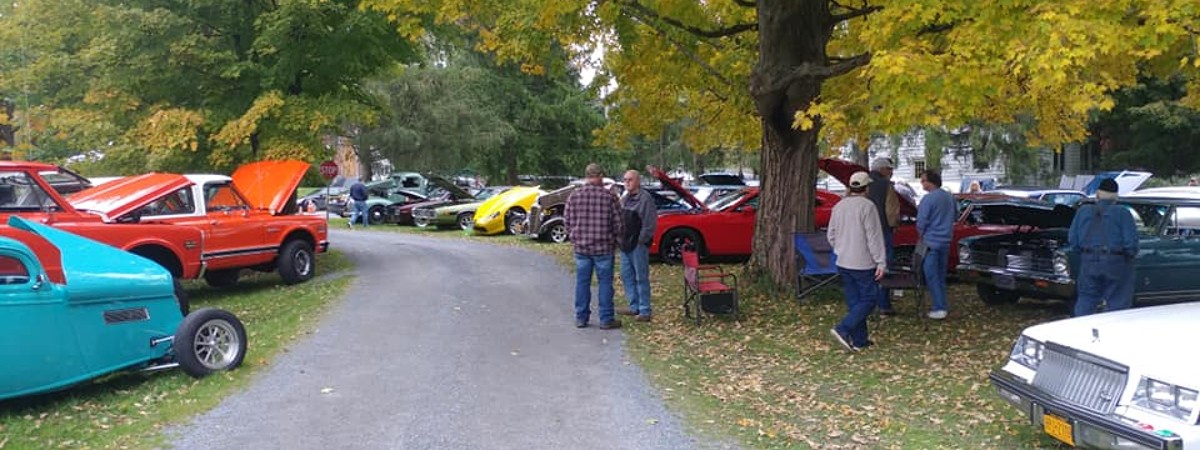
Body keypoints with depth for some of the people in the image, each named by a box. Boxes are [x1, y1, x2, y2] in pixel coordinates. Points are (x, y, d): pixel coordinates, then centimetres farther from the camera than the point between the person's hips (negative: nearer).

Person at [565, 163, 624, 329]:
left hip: (581, 246, 3)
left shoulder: (574, 196, -1)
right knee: (604, 283, 5)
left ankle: (581, 318, 17)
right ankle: (606, 319, 9)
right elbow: (617, 222, -5)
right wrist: (618, 240, 11)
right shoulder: (609, 196, -9)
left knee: (582, 282, 11)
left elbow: (568, 221, 3)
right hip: (603, 247, -3)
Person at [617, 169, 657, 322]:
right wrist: (620, 239, 10)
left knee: (641, 278, -4)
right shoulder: (624, 199, 16)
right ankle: (634, 306, 24)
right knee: (626, 276, 13)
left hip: (638, 245, -9)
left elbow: (650, 223, -15)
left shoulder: (645, 199, -11)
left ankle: (644, 311, 1)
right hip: (625, 245, 9)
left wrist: (641, 241, -16)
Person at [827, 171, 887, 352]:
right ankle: (843, 329, -11)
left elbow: (831, 235, 13)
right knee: (869, 298, 2)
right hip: (863, 263, -7)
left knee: (854, 301, 12)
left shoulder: (839, 206, 7)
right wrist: (881, 262, -13)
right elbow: (874, 237, -16)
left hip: (843, 263, 7)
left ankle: (859, 340, 14)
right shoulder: (867, 206, -14)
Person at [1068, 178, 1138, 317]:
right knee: (1117, 304, 6)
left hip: (1089, 264, 3)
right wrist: (1130, 256, 8)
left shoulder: (1083, 211, 4)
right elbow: (1131, 242, -10)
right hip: (1116, 265, -3)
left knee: (1085, 300, 12)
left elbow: (1072, 240, 3)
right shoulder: (1123, 213, -4)